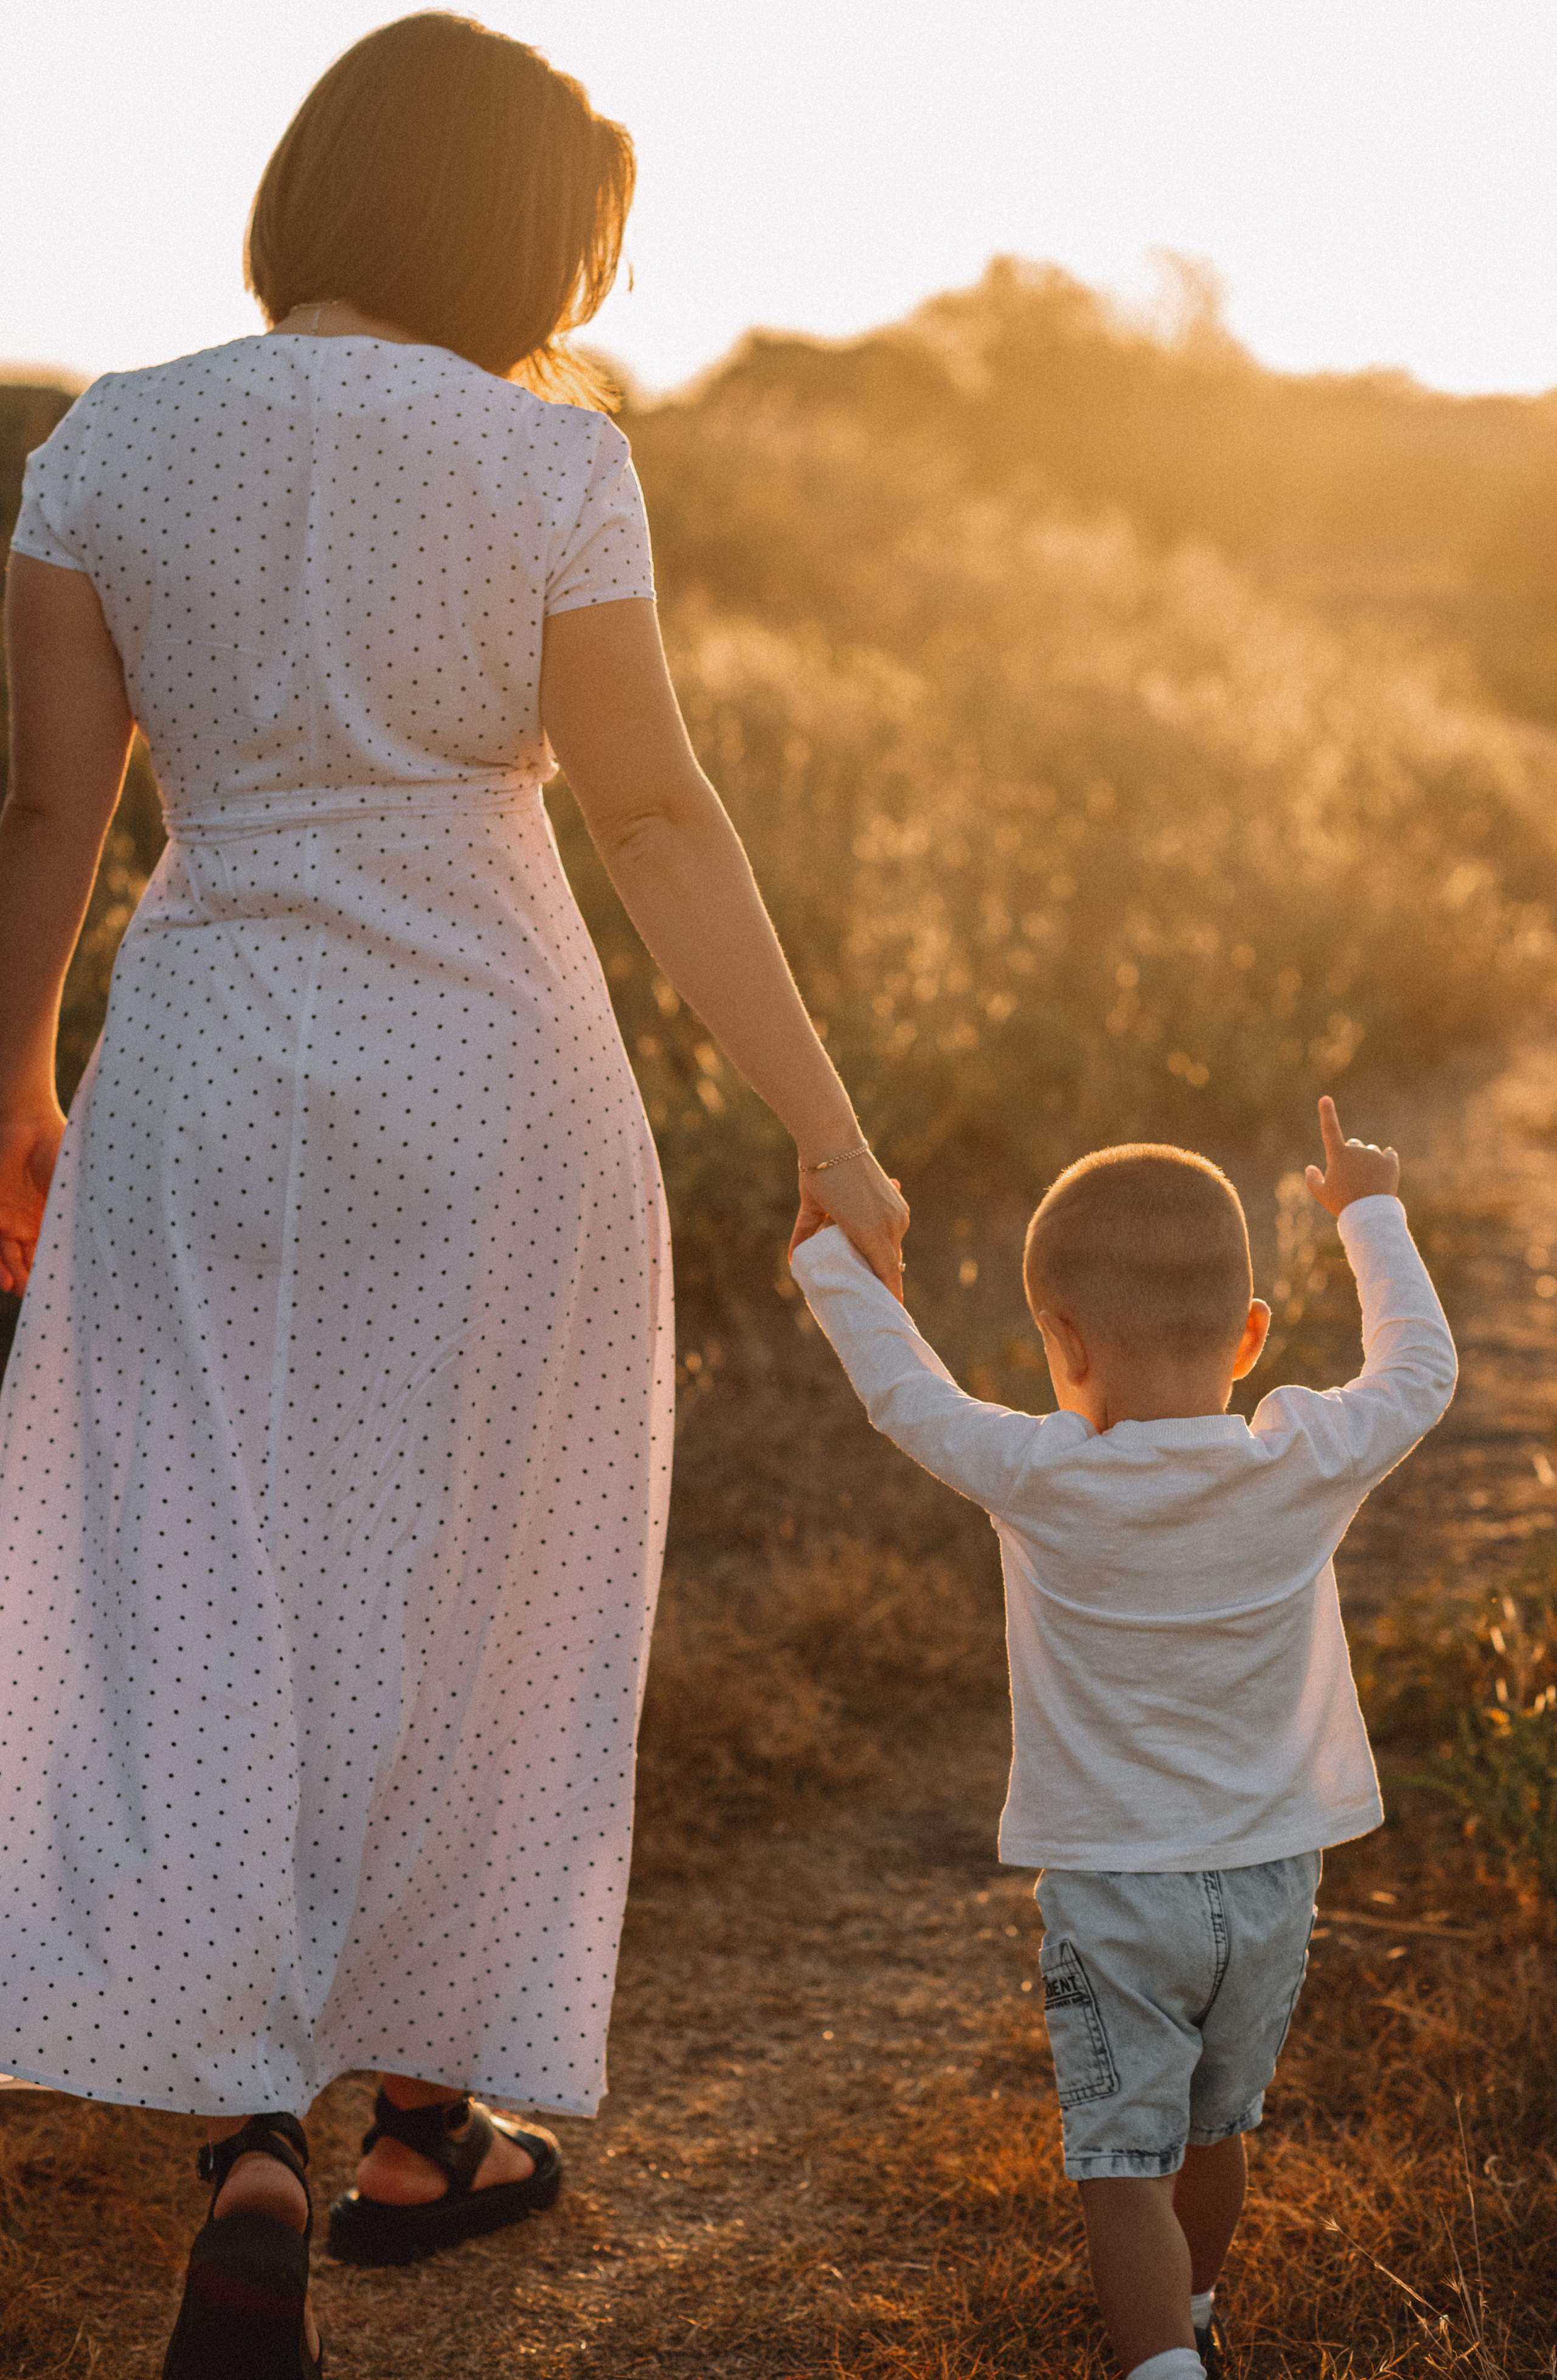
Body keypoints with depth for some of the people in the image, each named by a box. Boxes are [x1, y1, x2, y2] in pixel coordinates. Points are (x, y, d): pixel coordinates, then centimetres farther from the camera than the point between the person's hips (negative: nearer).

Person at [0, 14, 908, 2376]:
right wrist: (828, 1124, -6)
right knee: (458, 1606, 14)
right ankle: (425, 2117, 26)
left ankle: (252, 2161, -8)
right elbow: (658, 816, -11)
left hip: (211, 1085, 2)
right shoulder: (545, 461, -8)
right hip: (491, 1079, -2)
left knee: (212, 1614, 7)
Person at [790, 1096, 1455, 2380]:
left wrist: (834, 1257, 16)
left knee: (1126, 2171, 1)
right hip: (1273, 1877, 4)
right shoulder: (1311, 1468, -14)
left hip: (1111, 1887, -4)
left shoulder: (1041, 1482, -19)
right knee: (1215, 2129, 25)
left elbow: (905, 1390, -2)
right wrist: (1373, 1215, 21)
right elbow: (1420, 1370, 5)